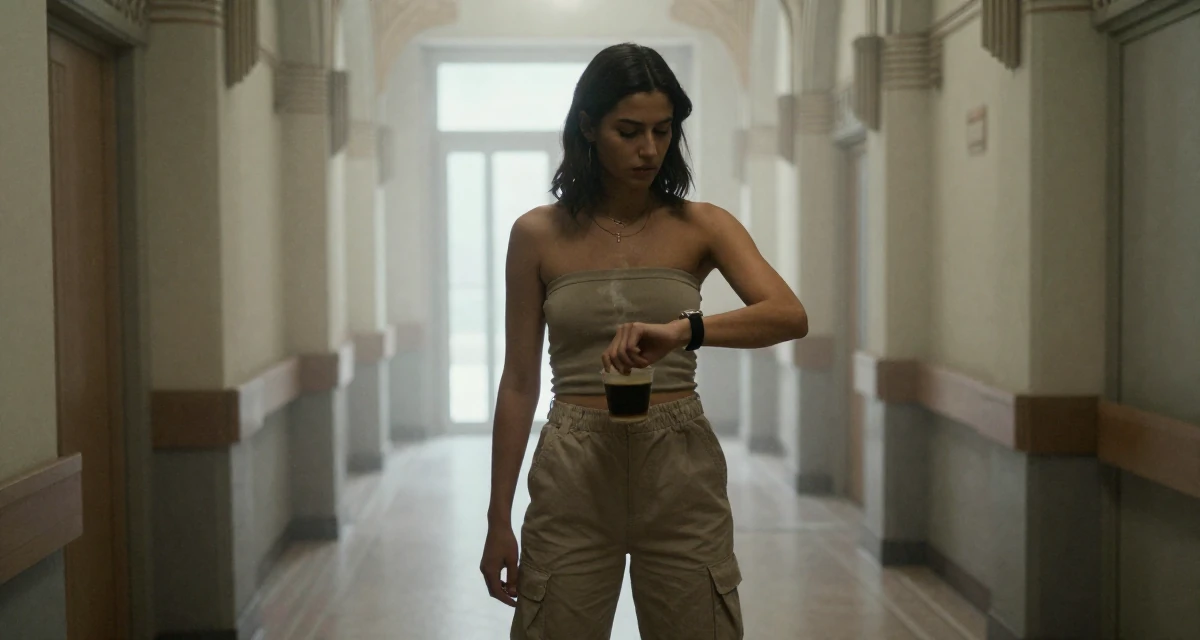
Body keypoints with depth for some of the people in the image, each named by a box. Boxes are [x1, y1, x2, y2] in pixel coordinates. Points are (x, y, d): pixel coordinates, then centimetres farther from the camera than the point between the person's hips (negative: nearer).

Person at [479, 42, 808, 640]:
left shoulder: (701, 227, 1)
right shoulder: (539, 234, 0)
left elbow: (790, 316, -15)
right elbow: (519, 381, 3)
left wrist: (682, 329, -32)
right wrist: (499, 518, 3)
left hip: (681, 468, 0)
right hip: (574, 475, 0)